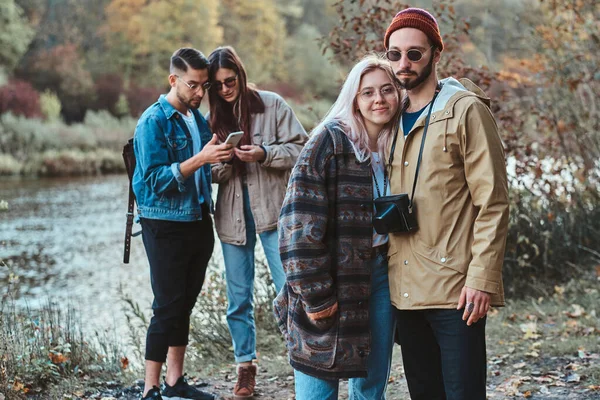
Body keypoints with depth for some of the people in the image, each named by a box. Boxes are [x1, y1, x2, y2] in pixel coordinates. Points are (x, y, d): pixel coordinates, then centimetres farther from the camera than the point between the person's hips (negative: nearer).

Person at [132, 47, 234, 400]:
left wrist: (220, 158, -2)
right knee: (168, 306, -5)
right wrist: (201, 158, -26)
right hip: (166, 225, -7)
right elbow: (155, 179, -19)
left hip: (198, 222, 7)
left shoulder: (198, 118, 9)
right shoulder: (154, 121, -12)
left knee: (185, 304, 12)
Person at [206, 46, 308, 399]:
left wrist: (263, 154, -19)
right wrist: (220, 165, -13)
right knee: (239, 298, 10)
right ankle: (245, 368, 21)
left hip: (273, 210, -4)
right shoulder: (213, 118, 8)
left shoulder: (272, 105, -4)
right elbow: (212, 174, 10)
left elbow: (299, 149, -5)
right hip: (233, 215, 4)